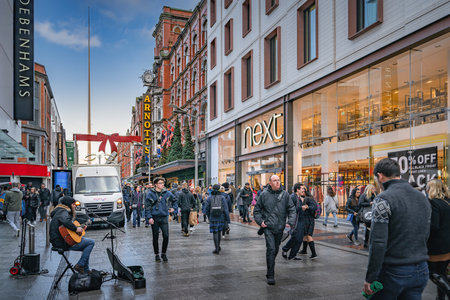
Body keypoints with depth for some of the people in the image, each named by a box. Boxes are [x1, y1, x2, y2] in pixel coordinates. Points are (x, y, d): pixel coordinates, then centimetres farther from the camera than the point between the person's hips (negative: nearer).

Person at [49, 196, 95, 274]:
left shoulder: (60, 211, 21)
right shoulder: (63, 212, -12)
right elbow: (66, 222, -36)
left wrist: (81, 227, 21)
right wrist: (76, 229, -23)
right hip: (64, 243, -11)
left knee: (87, 245, 22)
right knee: (91, 242, -11)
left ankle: (86, 270, 22)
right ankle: (79, 266, -9)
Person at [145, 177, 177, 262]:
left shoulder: (167, 193, 5)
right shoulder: (150, 194, -3)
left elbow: (174, 200, 23)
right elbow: (147, 206, -4)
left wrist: (173, 208, 9)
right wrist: (149, 217, -12)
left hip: (164, 217, 2)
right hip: (155, 218, -2)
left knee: (166, 236, -4)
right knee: (155, 237, 6)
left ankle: (164, 253, 16)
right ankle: (157, 255, 21)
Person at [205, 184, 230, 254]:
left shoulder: (209, 198, -1)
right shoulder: (222, 197, -4)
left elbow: (207, 209, 3)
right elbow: (226, 209, -8)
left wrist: (209, 217, 19)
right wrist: (228, 219, -5)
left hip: (213, 218, -1)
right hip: (221, 217, 1)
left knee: (215, 233, 4)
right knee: (219, 231, 19)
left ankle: (216, 248, -2)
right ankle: (218, 246, 28)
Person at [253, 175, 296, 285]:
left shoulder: (285, 194, 3)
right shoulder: (264, 195, -3)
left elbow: (292, 209, 7)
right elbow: (257, 209, 6)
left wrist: (291, 222, -5)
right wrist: (260, 221, -4)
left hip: (280, 227, 3)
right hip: (268, 227, -3)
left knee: (276, 249, 16)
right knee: (271, 249, -12)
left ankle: (270, 270, 38)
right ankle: (270, 276, -5)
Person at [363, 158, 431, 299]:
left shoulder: (383, 199, -15)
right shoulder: (423, 198, 9)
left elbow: (378, 243, -20)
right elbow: (425, 236, 16)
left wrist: (370, 278, -14)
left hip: (393, 272, -6)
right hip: (421, 271, 7)